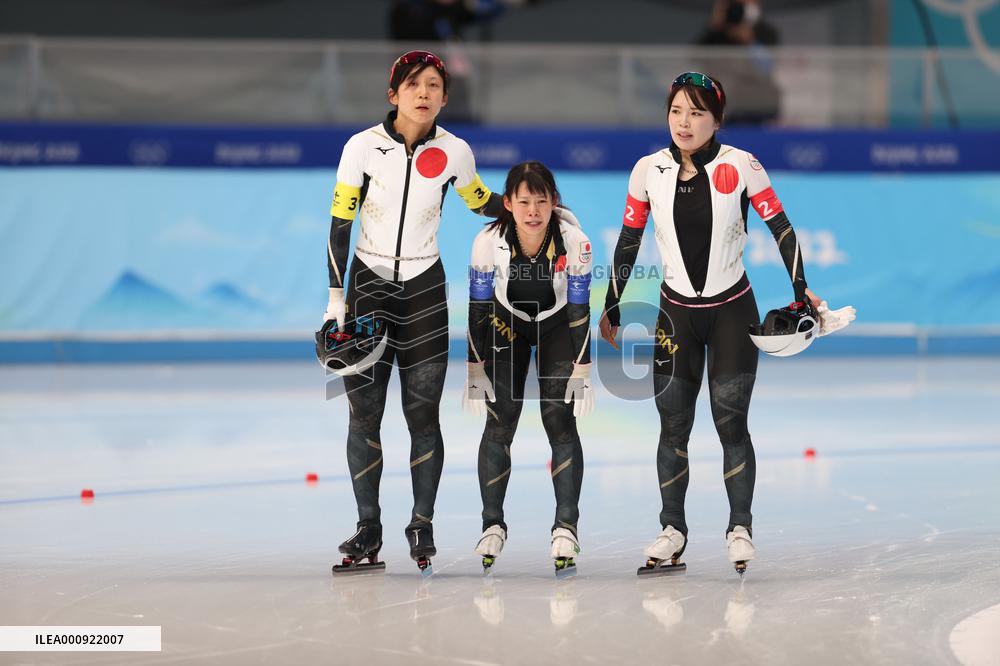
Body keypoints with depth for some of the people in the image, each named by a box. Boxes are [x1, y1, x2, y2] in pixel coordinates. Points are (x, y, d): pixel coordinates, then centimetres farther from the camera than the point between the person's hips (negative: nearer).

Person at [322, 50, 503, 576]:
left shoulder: (454, 152, -6)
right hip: (367, 282, -1)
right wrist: (336, 301, -8)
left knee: (422, 411, -1)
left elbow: (480, 202, 14)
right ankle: (368, 530, 8)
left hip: (424, 287, 1)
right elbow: (339, 225, -5)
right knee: (364, 409, -1)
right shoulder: (363, 147, -10)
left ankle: (422, 526, 9)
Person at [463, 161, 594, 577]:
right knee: (500, 422, -6)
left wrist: (582, 372, -16)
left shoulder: (574, 241, -28)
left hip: (558, 325, -1)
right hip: (506, 323, 1)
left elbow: (580, 309, -18)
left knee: (560, 421, -10)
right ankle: (492, 525, 5)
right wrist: (475, 371, -14)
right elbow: (478, 308, -16)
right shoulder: (489, 243, -27)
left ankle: (565, 528, -4)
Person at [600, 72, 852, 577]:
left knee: (730, 422, -4)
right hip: (676, 312, 2)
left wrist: (800, 290, -8)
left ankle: (740, 528, 9)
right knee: (673, 423, 1)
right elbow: (629, 240, 6)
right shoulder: (649, 171, -3)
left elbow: (780, 227, -4)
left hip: (732, 312, -2)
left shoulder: (740, 166, -11)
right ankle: (673, 530, 12)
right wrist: (611, 306, 11)